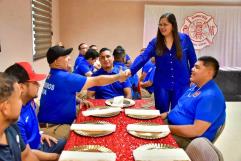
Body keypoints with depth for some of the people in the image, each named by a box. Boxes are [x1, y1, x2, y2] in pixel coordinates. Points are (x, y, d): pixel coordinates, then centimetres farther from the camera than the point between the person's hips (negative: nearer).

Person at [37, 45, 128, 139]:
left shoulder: (53, 76, 7)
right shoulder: (63, 77, -21)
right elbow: (97, 81, -16)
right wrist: (118, 77, -4)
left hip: (53, 123, 9)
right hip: (53, 127, -9)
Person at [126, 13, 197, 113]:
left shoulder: (184, 39, -3)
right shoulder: (155, 42, -2)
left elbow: (193, 60, 4)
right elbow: (143, 57, -15)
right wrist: (131, 70, -31)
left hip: (181, 84, -1)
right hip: (161, 84, 1)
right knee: (161, 114, 10)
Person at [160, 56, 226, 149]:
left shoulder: (210, 96, -23)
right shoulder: (195, 87, 10)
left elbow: (196, 130, -28)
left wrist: (168, 128, -23)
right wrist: (167, 114, 4)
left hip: (187, 139, -9)